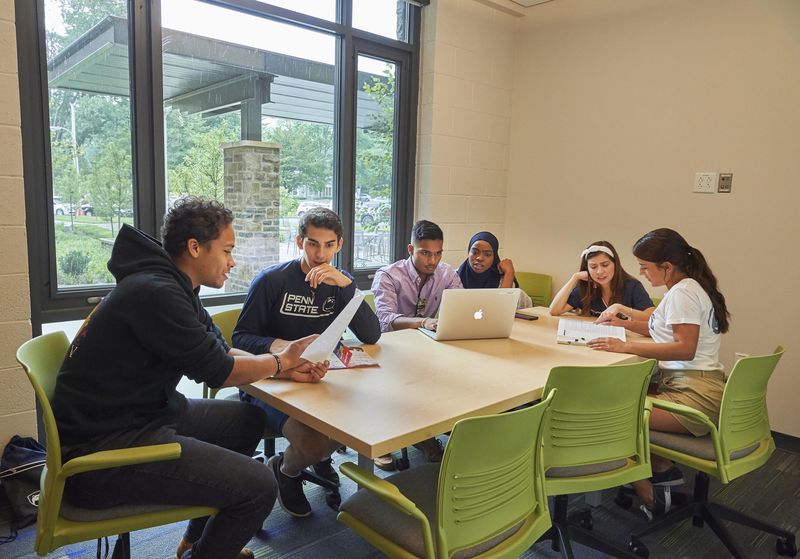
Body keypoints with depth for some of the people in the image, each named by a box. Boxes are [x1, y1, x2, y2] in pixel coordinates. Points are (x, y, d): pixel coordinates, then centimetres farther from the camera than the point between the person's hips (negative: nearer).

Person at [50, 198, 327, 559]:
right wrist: (280, 360, -1)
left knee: (249, 418, 18)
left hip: (143, 415, 11)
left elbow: (221, 355, 11)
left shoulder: (175, 288, 9)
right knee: (258, 486, -18)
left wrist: (287, 370, 0)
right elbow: (217, 371, -18)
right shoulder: (155, 292, -23)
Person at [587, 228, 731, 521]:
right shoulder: (686, 288, 16)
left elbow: (685, 348, -24)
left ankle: (650, 498, 0)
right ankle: (663, 469, 20)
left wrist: (626, 346, -26)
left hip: (695, 395, -11)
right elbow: (663, 329, 28)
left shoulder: (683, 292, -14)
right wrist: (622, 321, 18)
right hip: (684, 385, 11)